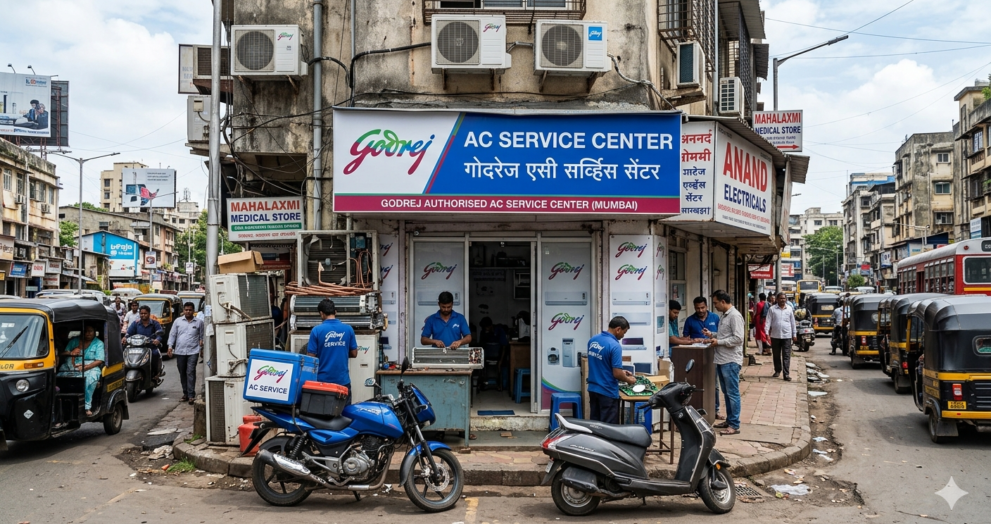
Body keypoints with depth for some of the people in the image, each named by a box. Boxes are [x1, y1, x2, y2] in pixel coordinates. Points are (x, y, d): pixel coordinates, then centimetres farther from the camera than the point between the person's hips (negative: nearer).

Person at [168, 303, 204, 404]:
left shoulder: (199, 322, 7)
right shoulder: (178, 321, 10)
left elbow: (202, 336, 10)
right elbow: (172, 334, 11)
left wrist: (201, 341, -7)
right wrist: (170, 346, 1)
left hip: (193, 351, -3)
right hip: (180, 351, 3)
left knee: (190, 373, -11)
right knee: (182, 373, 9)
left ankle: (191, 395, -10)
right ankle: (185, 393, 19)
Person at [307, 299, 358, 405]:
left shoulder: (316, 330, -9)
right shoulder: (348, 329, -2)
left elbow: (311, 357, -8)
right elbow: (354, 354, 5)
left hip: (323, 380, -2)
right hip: (343, 380, 2)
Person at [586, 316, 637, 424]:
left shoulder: (592, 340, 4)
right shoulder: (615, 346, -21)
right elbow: (617, 374, -22)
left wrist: (621, 371, 18)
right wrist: (629, 380, -1)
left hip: (593, 388, 8)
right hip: (607, 392, -8)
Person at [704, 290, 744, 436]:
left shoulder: (735, 316, -15)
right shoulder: (725, 316, 15)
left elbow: (738, 338, -22)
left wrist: (718, 342, -16)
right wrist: (712, 335, 10)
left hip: (730, 361, -10)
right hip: (722, 360, 10)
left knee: (732, 393, -5)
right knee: (726, 393, 16)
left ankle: (734, 425, -1)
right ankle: (729, 420, 25)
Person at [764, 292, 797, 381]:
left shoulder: (789, 309, 5)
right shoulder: (772, 309, 0)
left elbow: (793, 322, 10)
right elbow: (768, 321, -2)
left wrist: (794, 334, 9)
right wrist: (767, 333, -12)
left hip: (787, 336, 0)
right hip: (775, 336, 0)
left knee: (786, 356, -4)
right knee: (776, 355, 11)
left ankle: (786, 374, -6)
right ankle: (777, 371, 28)